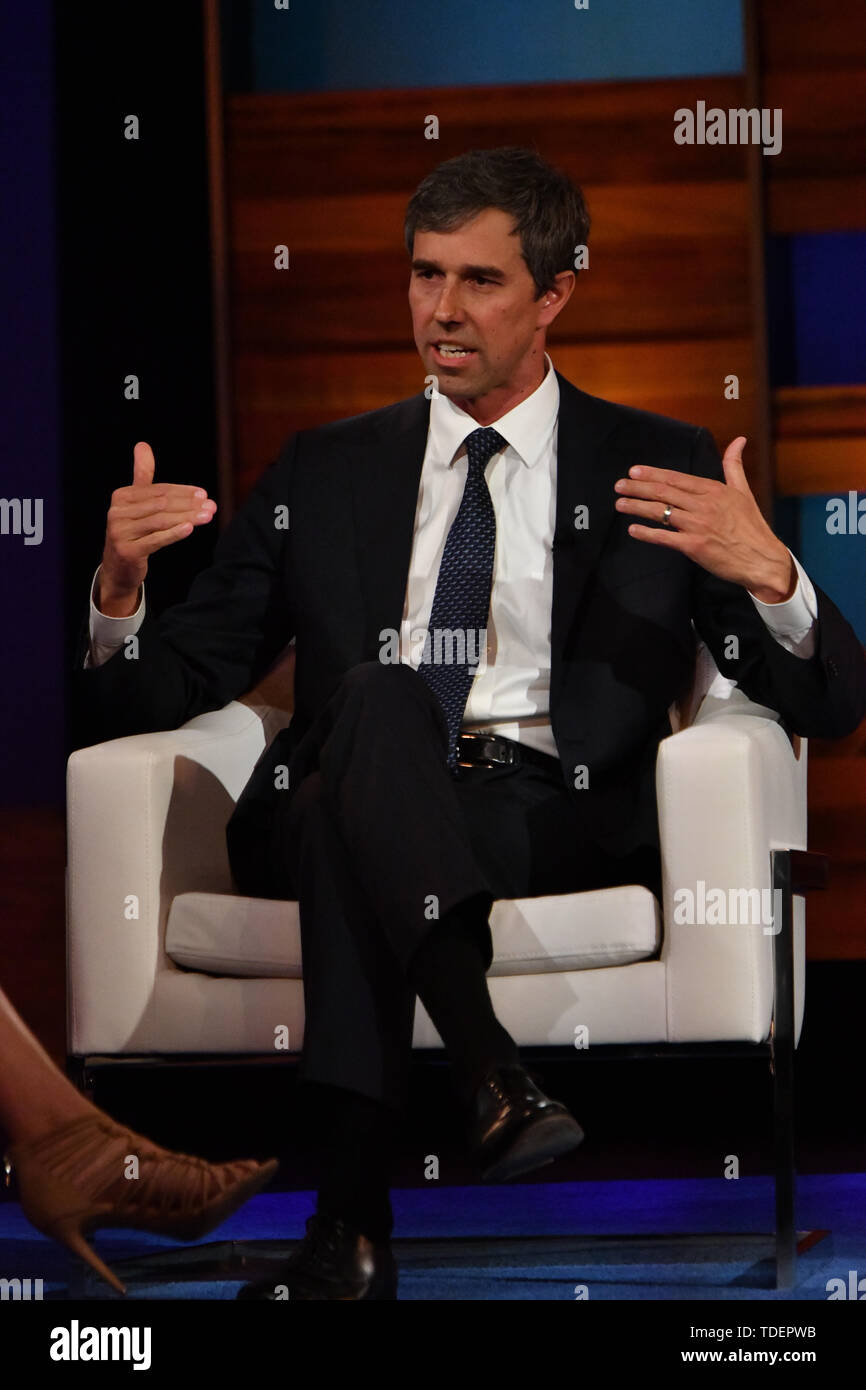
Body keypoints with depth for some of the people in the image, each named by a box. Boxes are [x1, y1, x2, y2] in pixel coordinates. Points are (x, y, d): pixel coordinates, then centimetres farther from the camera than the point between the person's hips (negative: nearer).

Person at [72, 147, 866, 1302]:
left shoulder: (664, 470, 15)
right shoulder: (327, 472, 21)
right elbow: (153, 700, 17)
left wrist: (770, 575, -15)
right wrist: (120, 587, -6)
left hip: (559, 818, -2)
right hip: (332, 806, 2)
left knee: (346, 819, -35)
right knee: (383, 695, -35)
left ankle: (353, 1227, -40)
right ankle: (493, 1074, -48)